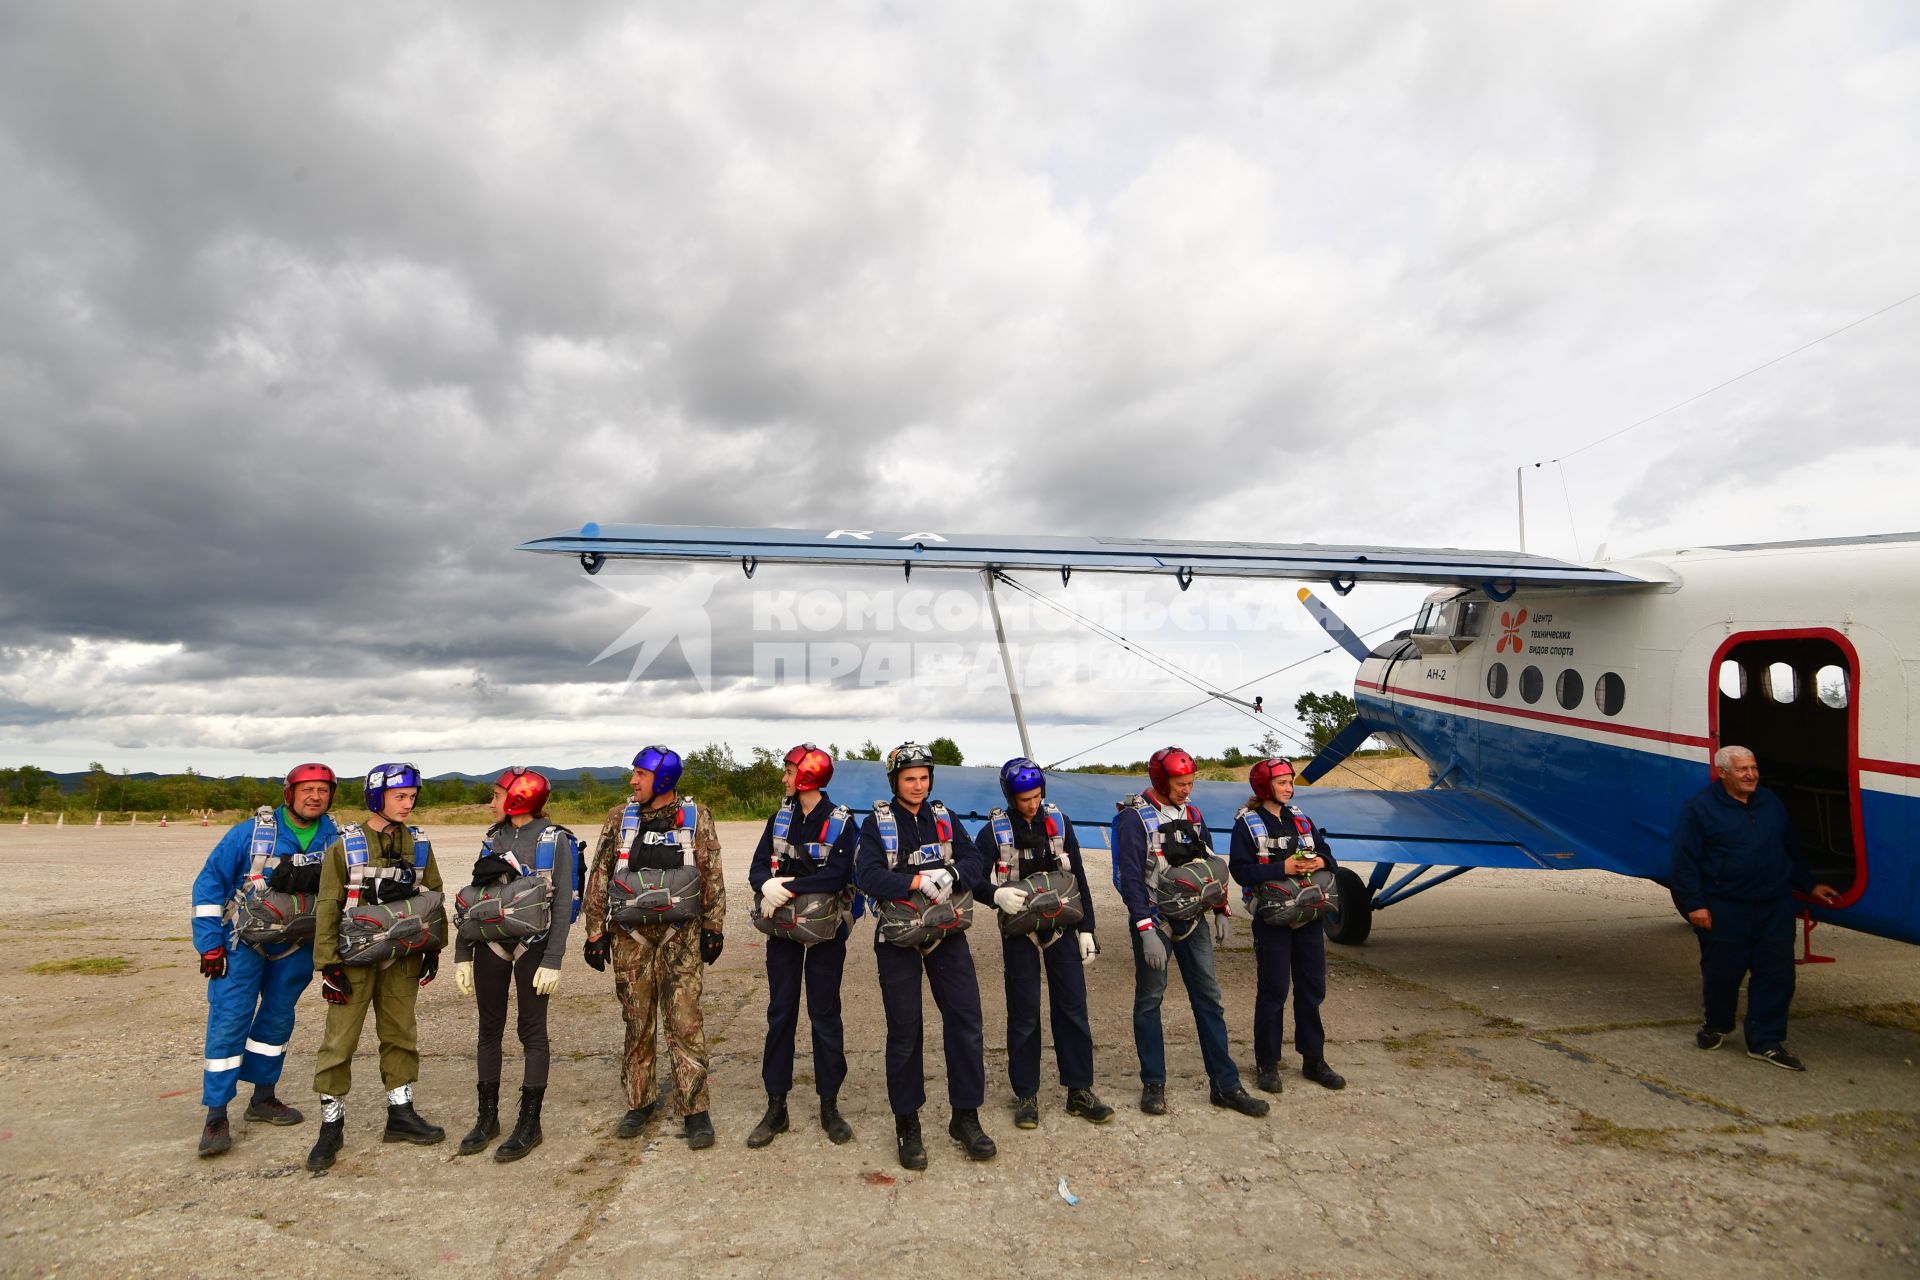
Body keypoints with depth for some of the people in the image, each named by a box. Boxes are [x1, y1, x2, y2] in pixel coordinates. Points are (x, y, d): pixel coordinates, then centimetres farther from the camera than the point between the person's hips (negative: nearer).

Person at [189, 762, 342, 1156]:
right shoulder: (250, 833, -13)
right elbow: (210, 882, -9)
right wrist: (209, 943, -11)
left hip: (295, 948, 4)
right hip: (244, 942, -3)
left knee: (278, 1020, 14)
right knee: (229, 1022, -8)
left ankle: (263, 1097, 29)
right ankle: (216, 1116, 1)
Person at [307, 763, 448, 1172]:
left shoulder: (418, 844, 3)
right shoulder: (345, 844, -8)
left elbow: (434, 895, 11)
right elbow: (328, 905, -7)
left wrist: (433, 948, 9)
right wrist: (328, 963, -10)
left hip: (403, 956, 4)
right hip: (355, 956, -4)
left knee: (401, 1034, 11)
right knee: (340, 1040, 0)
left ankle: (401, 1114, 23)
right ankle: (331, 1124, 14)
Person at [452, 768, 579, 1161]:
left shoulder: (554, 840, -7)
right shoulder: (493, 839, 9)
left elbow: (563, 905, -10)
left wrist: (552, 961, -15)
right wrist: (462, 955, 6)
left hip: (532, 945, -5)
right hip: (491, 944, 5)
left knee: (532, 1031, 2)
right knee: (489, 1029, 11)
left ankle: (530, 1123, 11)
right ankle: (487, 1117, 24)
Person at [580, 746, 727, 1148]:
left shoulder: (696, 818, -1)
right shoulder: (620, 818, 4)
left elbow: (712, 876, 2)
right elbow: (599, 877, 5)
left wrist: (713, 928, 0)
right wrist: (595, 932, 2)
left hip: (679, 933, -2)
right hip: (630, 934, 2)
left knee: (685, 1021, -4)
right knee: (637, 1021, 10)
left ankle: (694, 1109, 4)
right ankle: (640, 1101, 25)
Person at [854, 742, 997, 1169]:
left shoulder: (944, 818, 8)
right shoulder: (877, 822, -2)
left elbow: (973, 862, -1)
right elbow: (867, 875, -17)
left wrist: (951, 875, -22)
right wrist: (918, 881, -26)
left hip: (946, 931, 3)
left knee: (966, 1021, 0)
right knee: (904, 1031, 4)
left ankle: (965, 1117, 15)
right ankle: (907, 1124, 18)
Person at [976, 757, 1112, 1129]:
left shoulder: (1059, 823, 2)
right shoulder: (994, 830, -6)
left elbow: (1078, 878, 7)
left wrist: (1086, 929, 6)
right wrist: (996, 894, -26)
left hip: (1061, 927, 2)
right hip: (1019, 931, -2)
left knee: (1073, 1009, 4)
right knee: (1024, 1014, 3)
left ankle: (1079, 1091, 15)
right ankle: (1026, 1095, 16)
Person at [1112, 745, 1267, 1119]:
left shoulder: (1192, 815, 9)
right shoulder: (1135, 817, -12)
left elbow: (1210, 864, 18)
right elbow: (1131, 877, -17)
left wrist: (1219, 910, 15)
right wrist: (1146, 930, -21)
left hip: (1193, 920, 6)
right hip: (1155, 922, -6)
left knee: (1209, 999, 6)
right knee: (1149, 1001, 3)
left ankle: (1225, 1085, 13)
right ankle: (1153, 1084, 15)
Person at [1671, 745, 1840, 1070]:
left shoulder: (1770, 803, 11)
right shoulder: (1699, 808, -7)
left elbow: (1791, 850, 25)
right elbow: (1685, 861, -8)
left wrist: (1809, 885, 26)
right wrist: (1694, 904, -13)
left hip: (1775, 908, 5)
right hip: (1724, 909, -5)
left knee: (1777, 974, 3)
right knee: (1722, 972, 6)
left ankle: (1766, 1041, 13)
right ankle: (1716, 1025, 29)